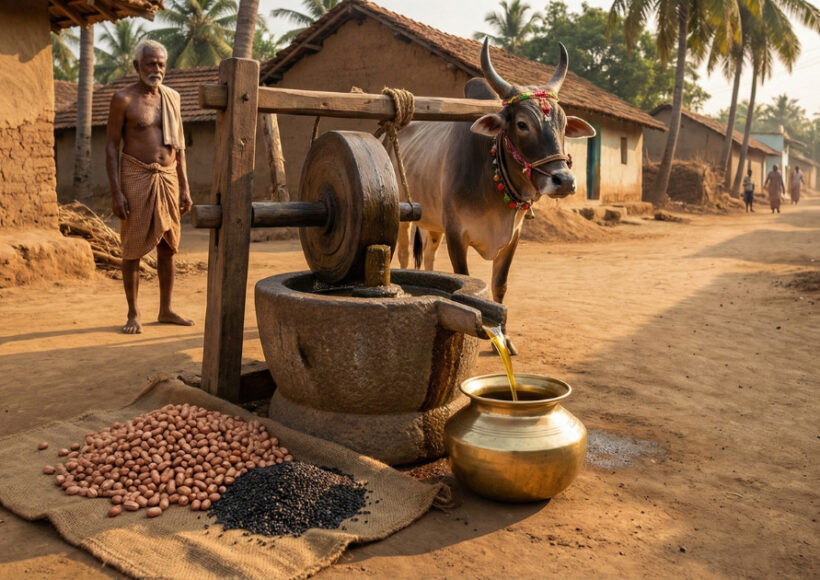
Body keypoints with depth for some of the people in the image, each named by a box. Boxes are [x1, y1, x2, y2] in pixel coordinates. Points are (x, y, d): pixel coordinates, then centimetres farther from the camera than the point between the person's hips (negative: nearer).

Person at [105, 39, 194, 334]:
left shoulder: (172, 97, 10)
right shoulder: (123, 99, -4)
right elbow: (112, 146, -5)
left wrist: (185, 187, 9)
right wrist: (116, 191, -14)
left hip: (168, 178, 5)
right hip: (136, 177, -5)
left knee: (167, 246, 8)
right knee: (133, 247, 0)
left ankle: (166, 310, 18)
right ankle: (133, 313, 10)